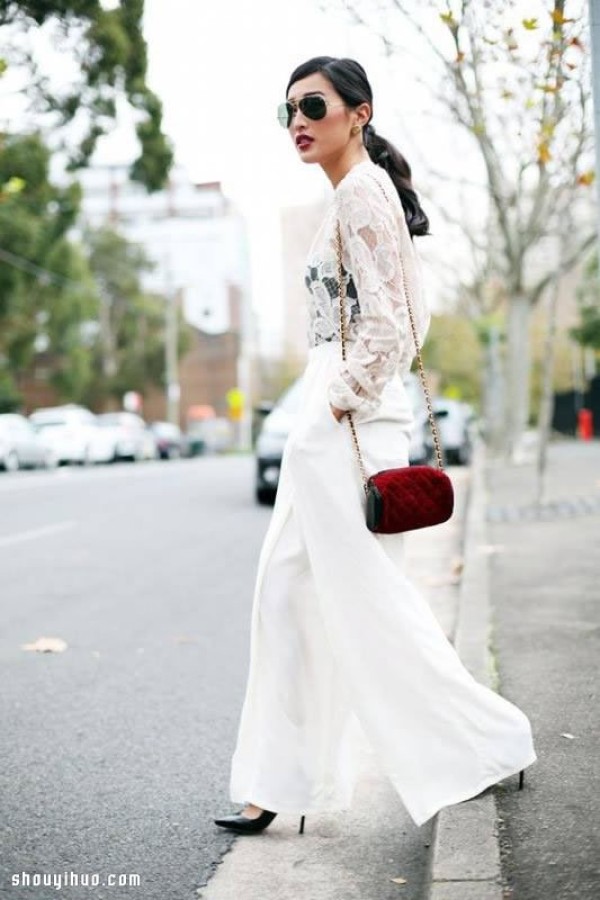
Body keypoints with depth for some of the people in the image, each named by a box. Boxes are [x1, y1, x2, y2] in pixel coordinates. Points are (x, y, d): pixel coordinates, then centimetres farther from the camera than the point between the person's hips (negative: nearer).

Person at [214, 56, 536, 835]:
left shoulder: (361, 192, -12)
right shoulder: (364, 194, 18)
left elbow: (386, 322, -20)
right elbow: (414, 314, 22)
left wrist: (345, 399, -13)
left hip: (347, 422, -10)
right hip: (328, 424, 10)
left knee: (367, 602, -3)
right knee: (287, 596, 11)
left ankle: (486, 743, 11)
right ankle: (282, 783, 17)